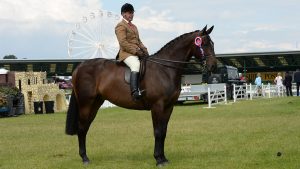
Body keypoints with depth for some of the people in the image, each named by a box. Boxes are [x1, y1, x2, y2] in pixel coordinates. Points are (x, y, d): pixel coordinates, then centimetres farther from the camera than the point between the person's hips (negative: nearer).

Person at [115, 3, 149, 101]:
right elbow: (123, 43, -14)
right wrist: (136, 51, -18)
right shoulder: (121, 26, -3)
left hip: (138, 53, 10)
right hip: (127, 53, -10)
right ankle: (135, 92, -48)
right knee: (136, 65, -36)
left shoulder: (134, 27, 26)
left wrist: (144, 50, 7)